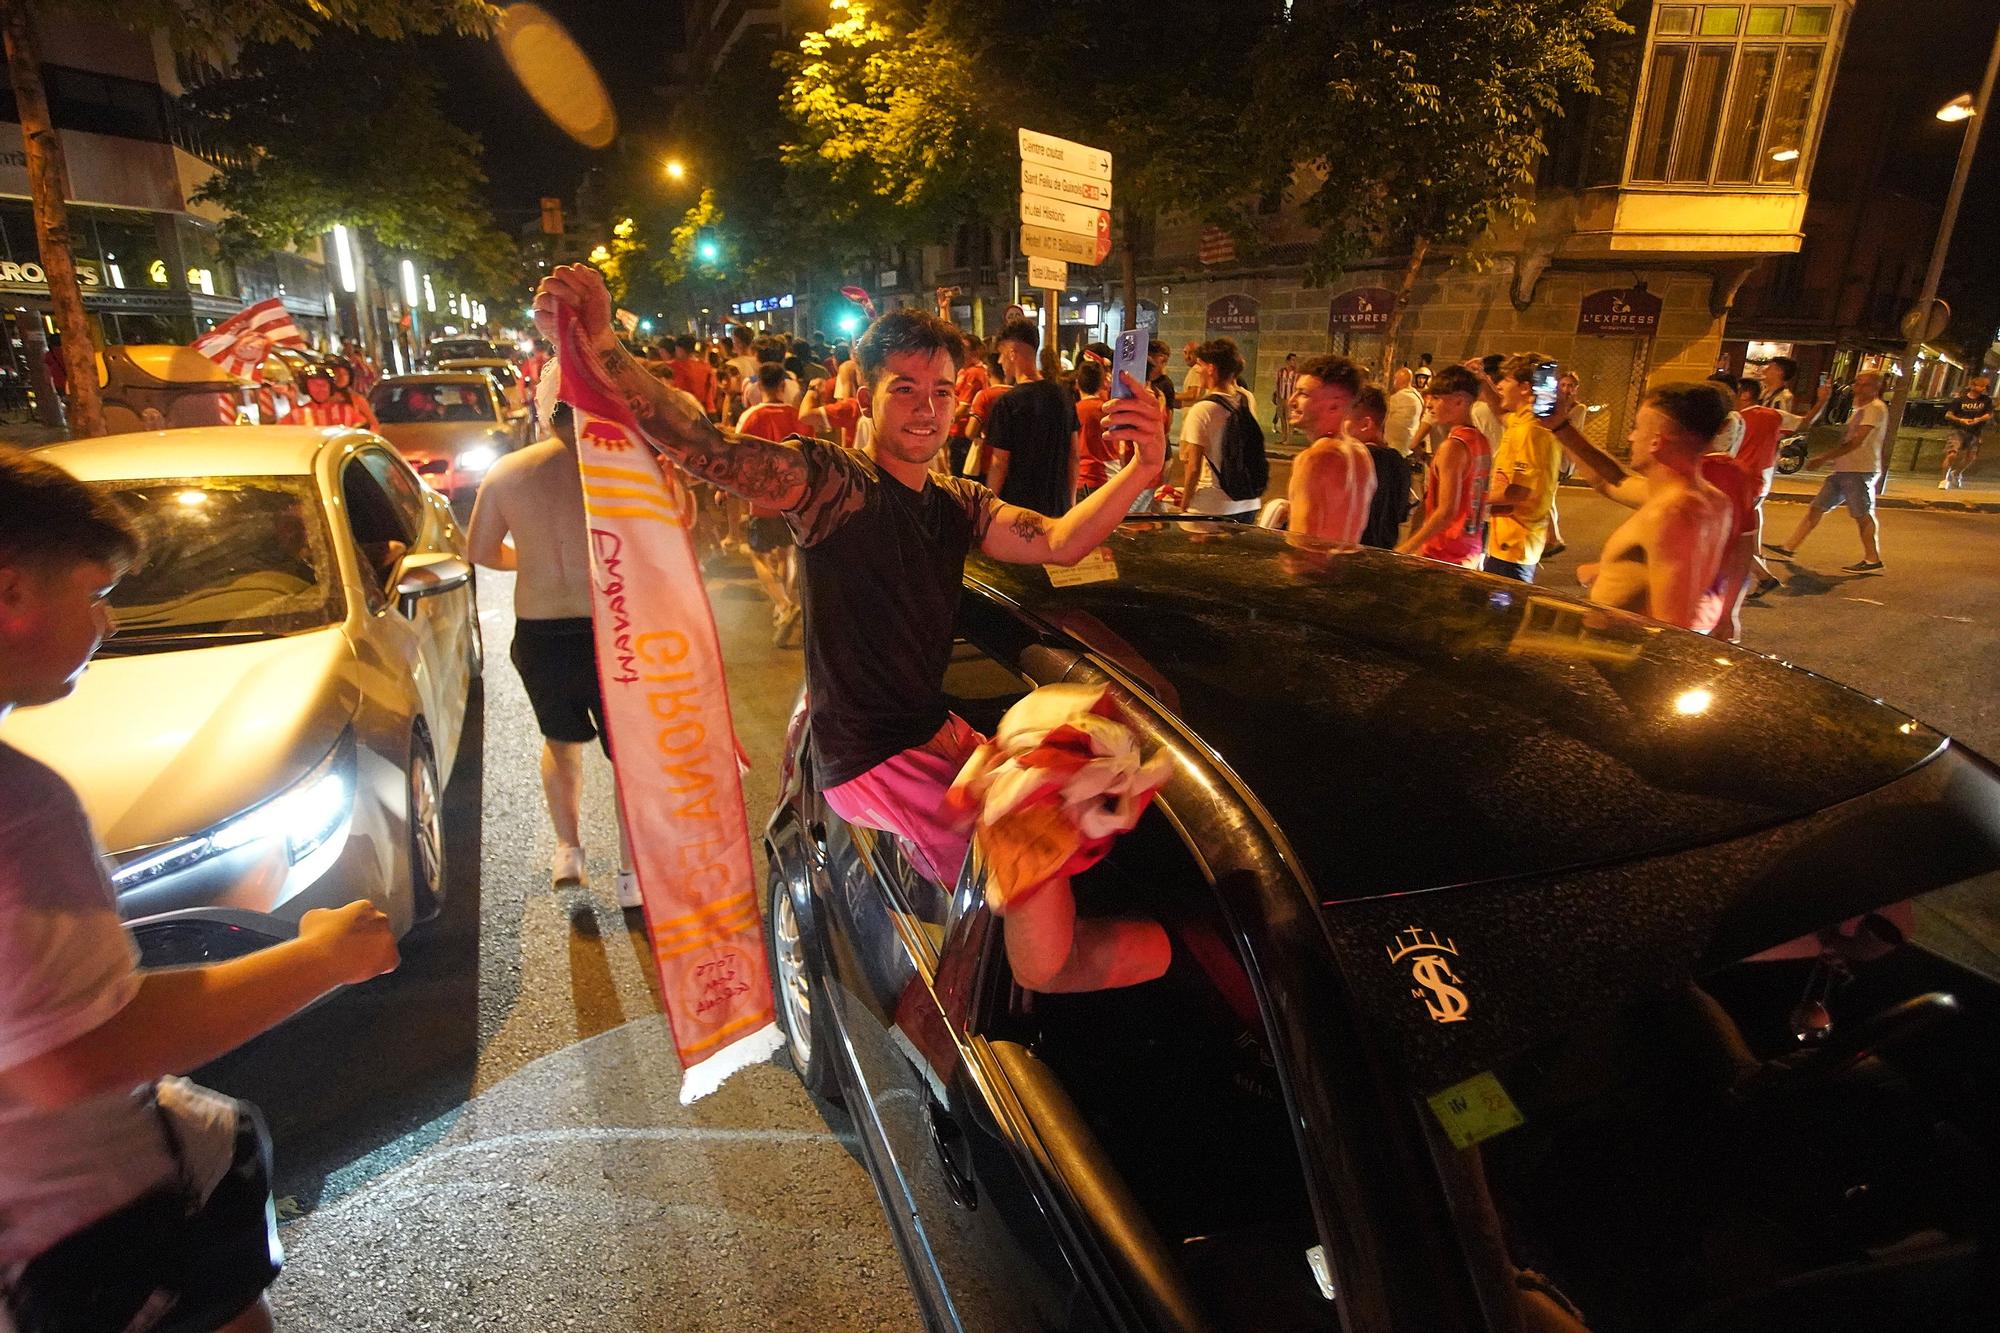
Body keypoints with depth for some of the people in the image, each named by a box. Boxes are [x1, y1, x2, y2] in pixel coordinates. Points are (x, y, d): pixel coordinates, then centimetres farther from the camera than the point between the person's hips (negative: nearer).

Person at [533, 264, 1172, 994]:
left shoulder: (957, 505, 7)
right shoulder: (831, 481, -14)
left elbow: (1059, 541, -6)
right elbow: (706, 448, -28)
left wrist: (1138, 473, -23)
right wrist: (602, 349, -44)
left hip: (932, 733, 8)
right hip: (868, 760, -8)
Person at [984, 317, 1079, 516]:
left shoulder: (1008, 402, -14)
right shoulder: (1062, 395, 4)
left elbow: (999, 463, -13)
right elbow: (1074, 454, 9)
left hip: (1017, 507, -5)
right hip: (1057, 506, 5)